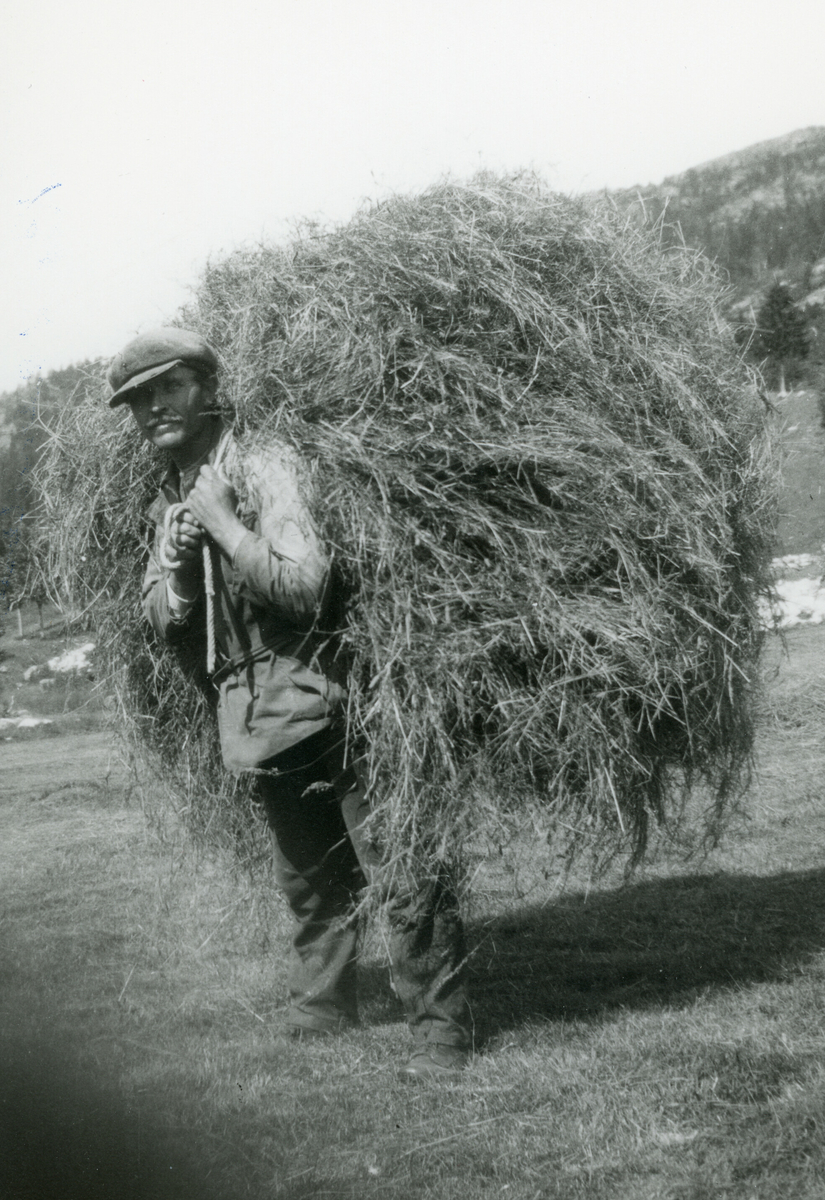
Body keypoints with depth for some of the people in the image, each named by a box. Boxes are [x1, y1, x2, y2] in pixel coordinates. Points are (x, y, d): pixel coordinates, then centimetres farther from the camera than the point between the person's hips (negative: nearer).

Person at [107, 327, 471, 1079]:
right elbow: (165, 623, 15)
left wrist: (224, 523, -21)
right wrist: (177, 564, -4)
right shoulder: (171, 500, 11)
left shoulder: (265, 469, -13)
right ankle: (322, 1007, 36)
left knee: (400, 870, -8)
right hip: (261, 715, 8)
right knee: (308, 878, 21)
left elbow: (303, 585, -25)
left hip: (331, 698, -8)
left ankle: (442, 1029, -1)